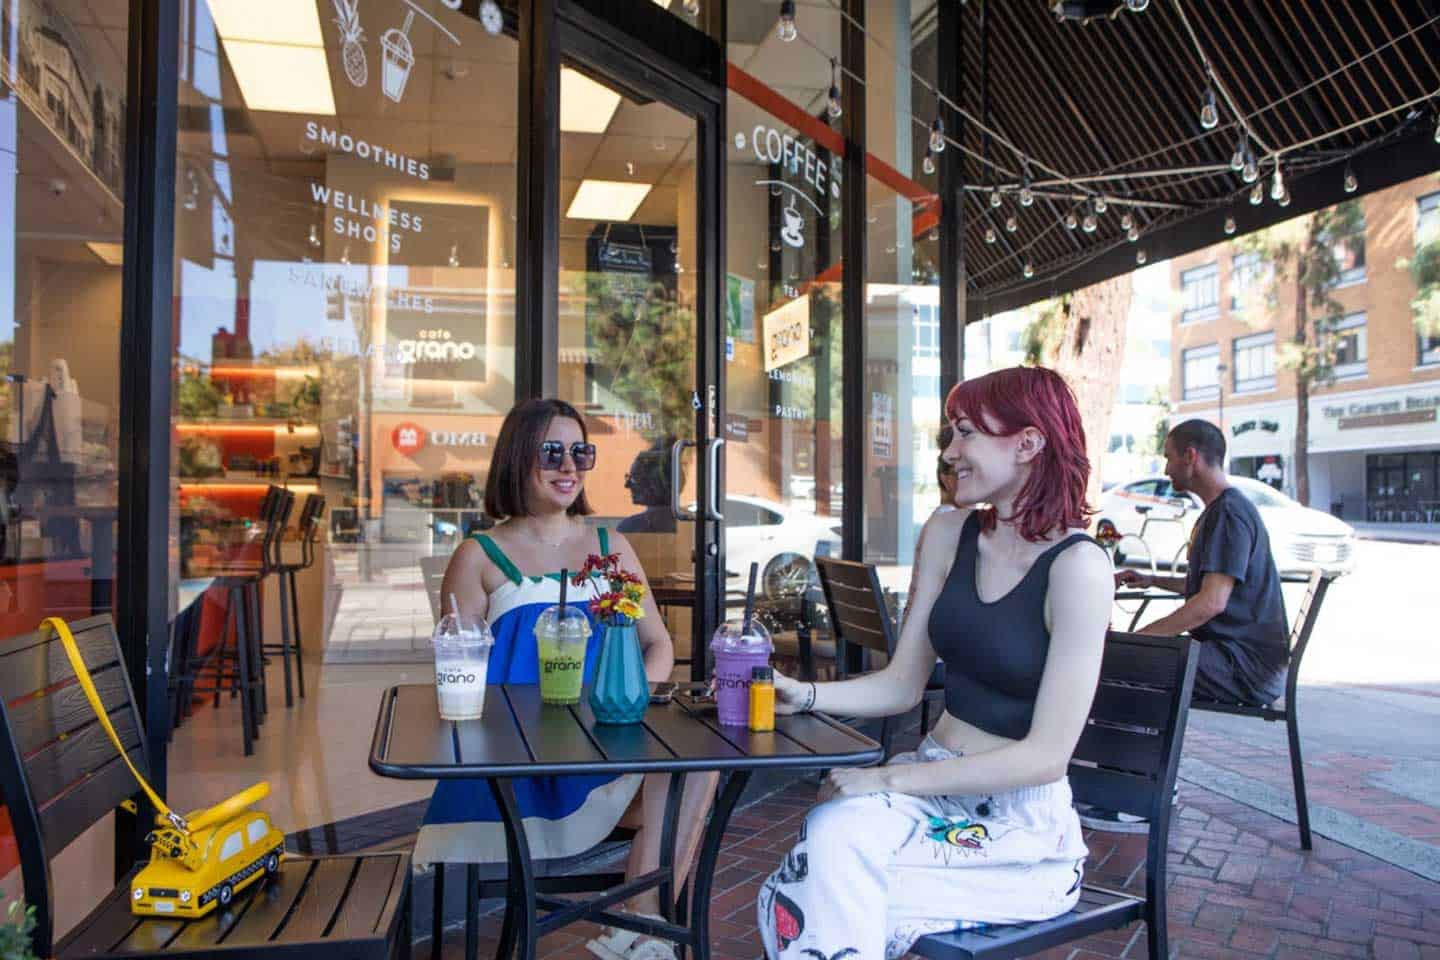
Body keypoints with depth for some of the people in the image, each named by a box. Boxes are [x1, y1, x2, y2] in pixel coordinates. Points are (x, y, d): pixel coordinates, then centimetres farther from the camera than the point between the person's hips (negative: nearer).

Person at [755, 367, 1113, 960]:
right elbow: (903, 684, 8)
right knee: (832, 832, -28)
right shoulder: (949, 534, 4)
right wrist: (803, 695, -8)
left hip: (1023, 820, -5)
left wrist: (889, 779, -21)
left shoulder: (1077, 567, -16)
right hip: (935, 786, 5)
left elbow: (1046, 755, -19)